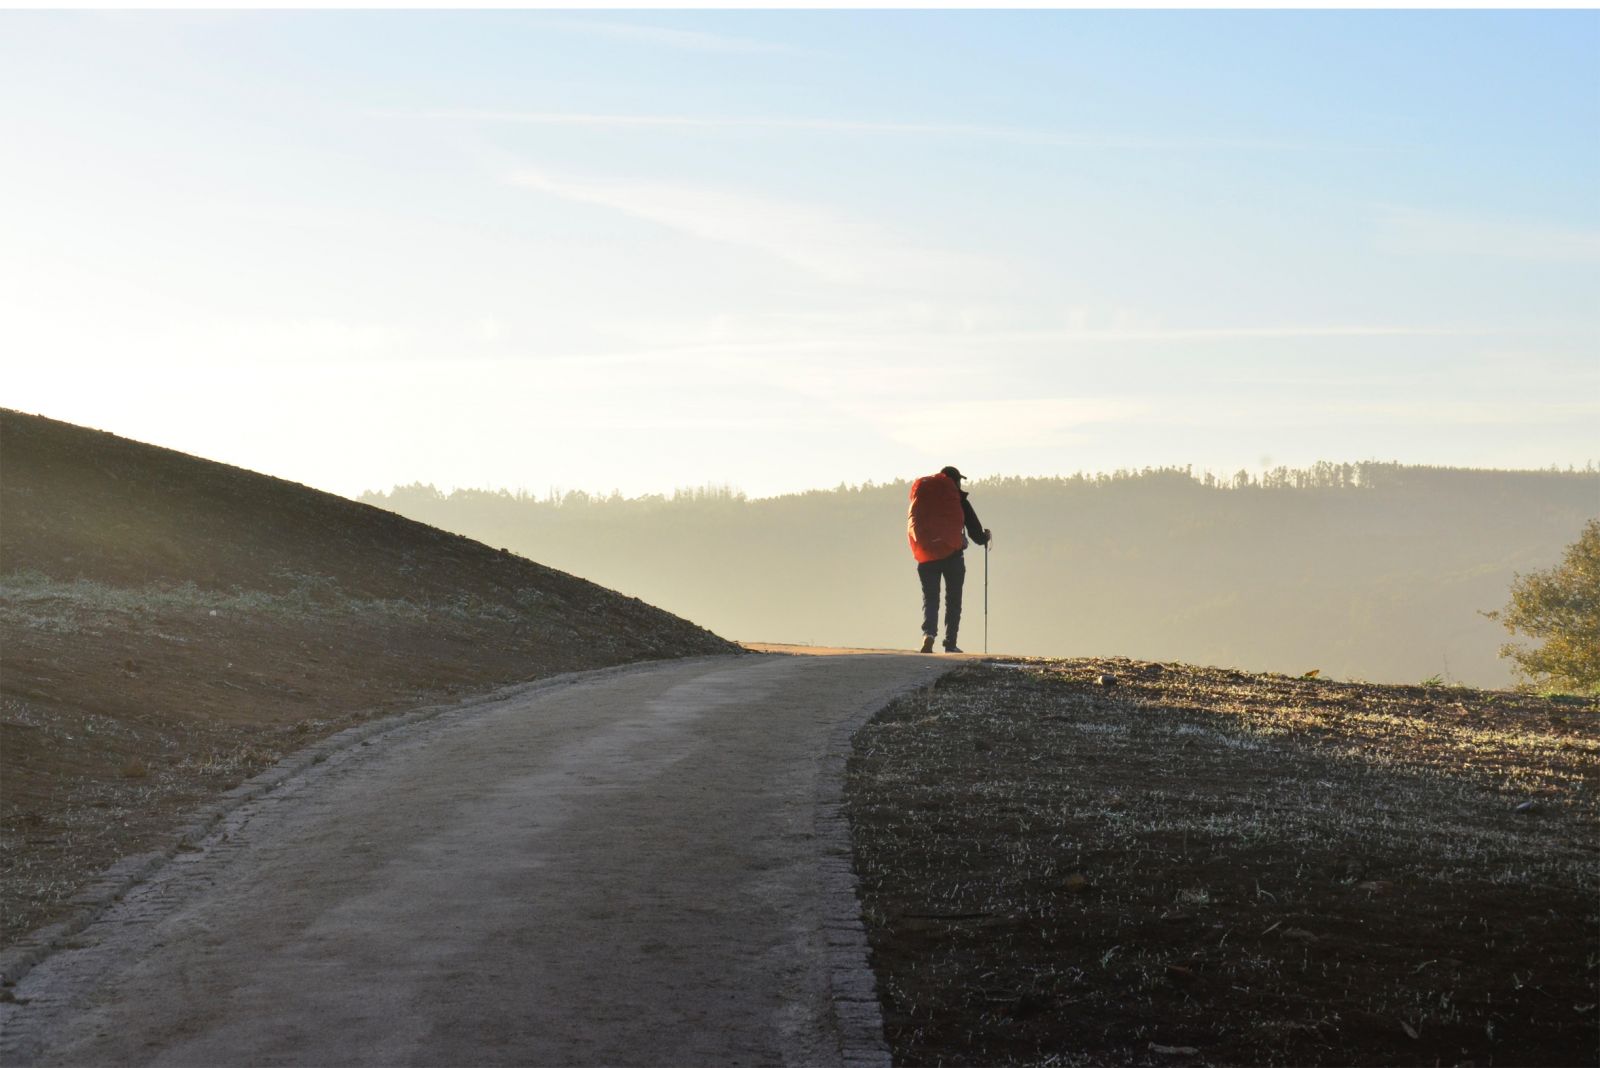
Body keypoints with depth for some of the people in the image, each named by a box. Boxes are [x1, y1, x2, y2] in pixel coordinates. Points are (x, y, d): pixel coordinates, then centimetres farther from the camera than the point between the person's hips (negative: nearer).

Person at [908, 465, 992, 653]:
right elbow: (974, 529, 3)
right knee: (953, 599, 10)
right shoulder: (958, 498, 0)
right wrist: (985, 536, 23)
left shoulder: (920, 496, 9)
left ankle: (929, 632, -18)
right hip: (953, 554, -2)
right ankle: (950, 643, 7)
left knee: (930, 597, 7)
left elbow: (913, 526, 12)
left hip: (926, 555, 2)